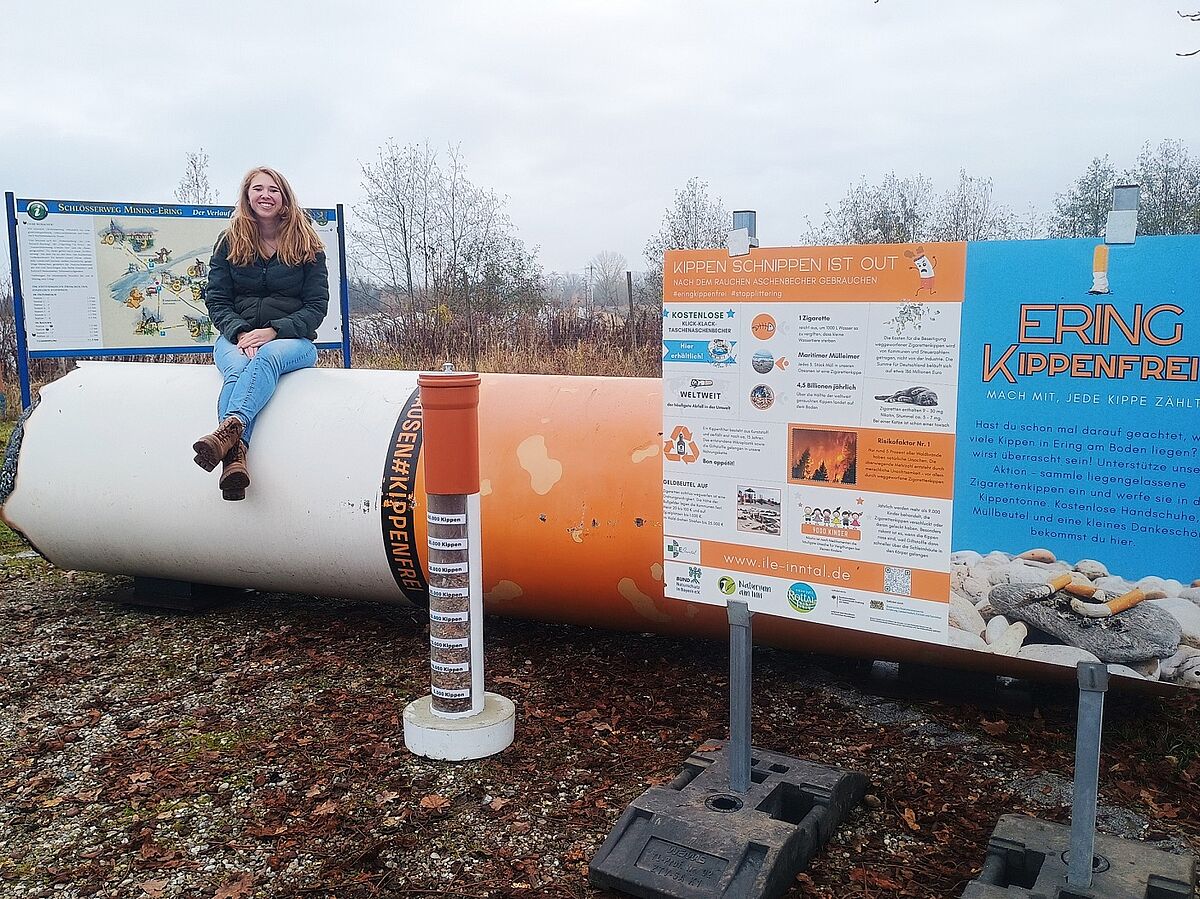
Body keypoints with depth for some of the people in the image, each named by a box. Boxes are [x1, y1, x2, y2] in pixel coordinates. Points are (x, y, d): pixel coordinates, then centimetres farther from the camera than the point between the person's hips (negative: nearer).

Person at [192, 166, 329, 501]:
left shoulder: (307, 244, 7)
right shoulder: (230, 242, 12)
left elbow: (316, 306, 1)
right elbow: (216, 301, 7)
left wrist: (272, 331, -14)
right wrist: (240, 334, -14)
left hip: (292, 339, -1)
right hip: (236, 337, 1)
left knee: (267, 356, -37)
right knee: (238, 368, -34)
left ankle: (229, 429, -62)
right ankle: (236, 454, -58)